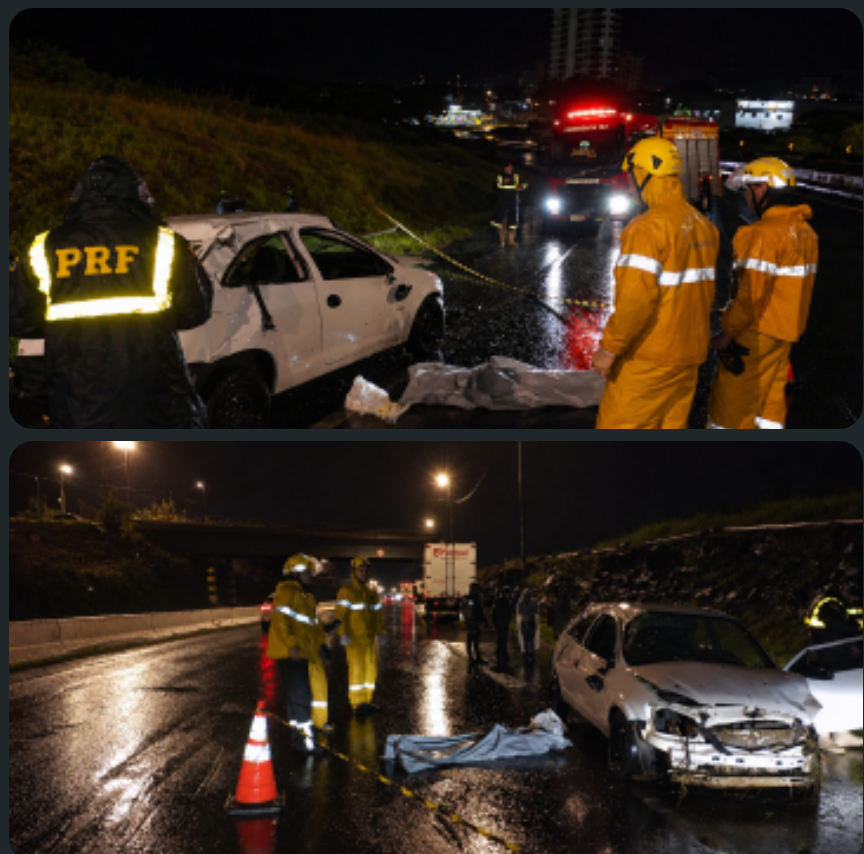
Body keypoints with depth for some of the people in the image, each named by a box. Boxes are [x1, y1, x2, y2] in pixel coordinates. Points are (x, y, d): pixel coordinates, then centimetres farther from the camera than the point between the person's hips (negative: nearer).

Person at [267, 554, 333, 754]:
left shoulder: (307, 595, 19)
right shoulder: (286, 592, -12)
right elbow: (280, 621, -21)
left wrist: (321, 643, 21)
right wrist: (291, 645, -28)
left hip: (308, 651, 10)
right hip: (292, 653, -10)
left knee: (318, 684, 19)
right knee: (299, 693, -11)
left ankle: (318, 722, 34)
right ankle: (301, 734, -10)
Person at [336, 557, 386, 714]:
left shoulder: (372, 593, 14)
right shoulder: (346, 592, -5)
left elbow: (378, 614, 16)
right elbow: (341, 615, -11)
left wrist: (381, 633, 8)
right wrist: (343, 634, -19)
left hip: (370, 638, 7)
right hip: (354, 638, -7)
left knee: (370, 668, 7)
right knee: (356, 668, -10)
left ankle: (366, 700, 15)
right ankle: (356, 703, -6)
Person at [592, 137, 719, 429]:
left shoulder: (648, 227, -17)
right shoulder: (703, 226, 9)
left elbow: (636, 298, -23)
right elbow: (704, 291, 14)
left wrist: (609, 347, -16)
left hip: (649, 358, -8)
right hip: (689, 353, 8)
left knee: (617, 427, -1)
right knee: (671, 425, 14)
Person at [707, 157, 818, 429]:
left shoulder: (764, 233, -20)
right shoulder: (804, 230, 8)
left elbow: (751, 294, -22)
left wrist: (727, 333, -14)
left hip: (756, 335, -9)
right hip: (786, 333, 9)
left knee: (731, 399, 1)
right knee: (771, 397, 16)